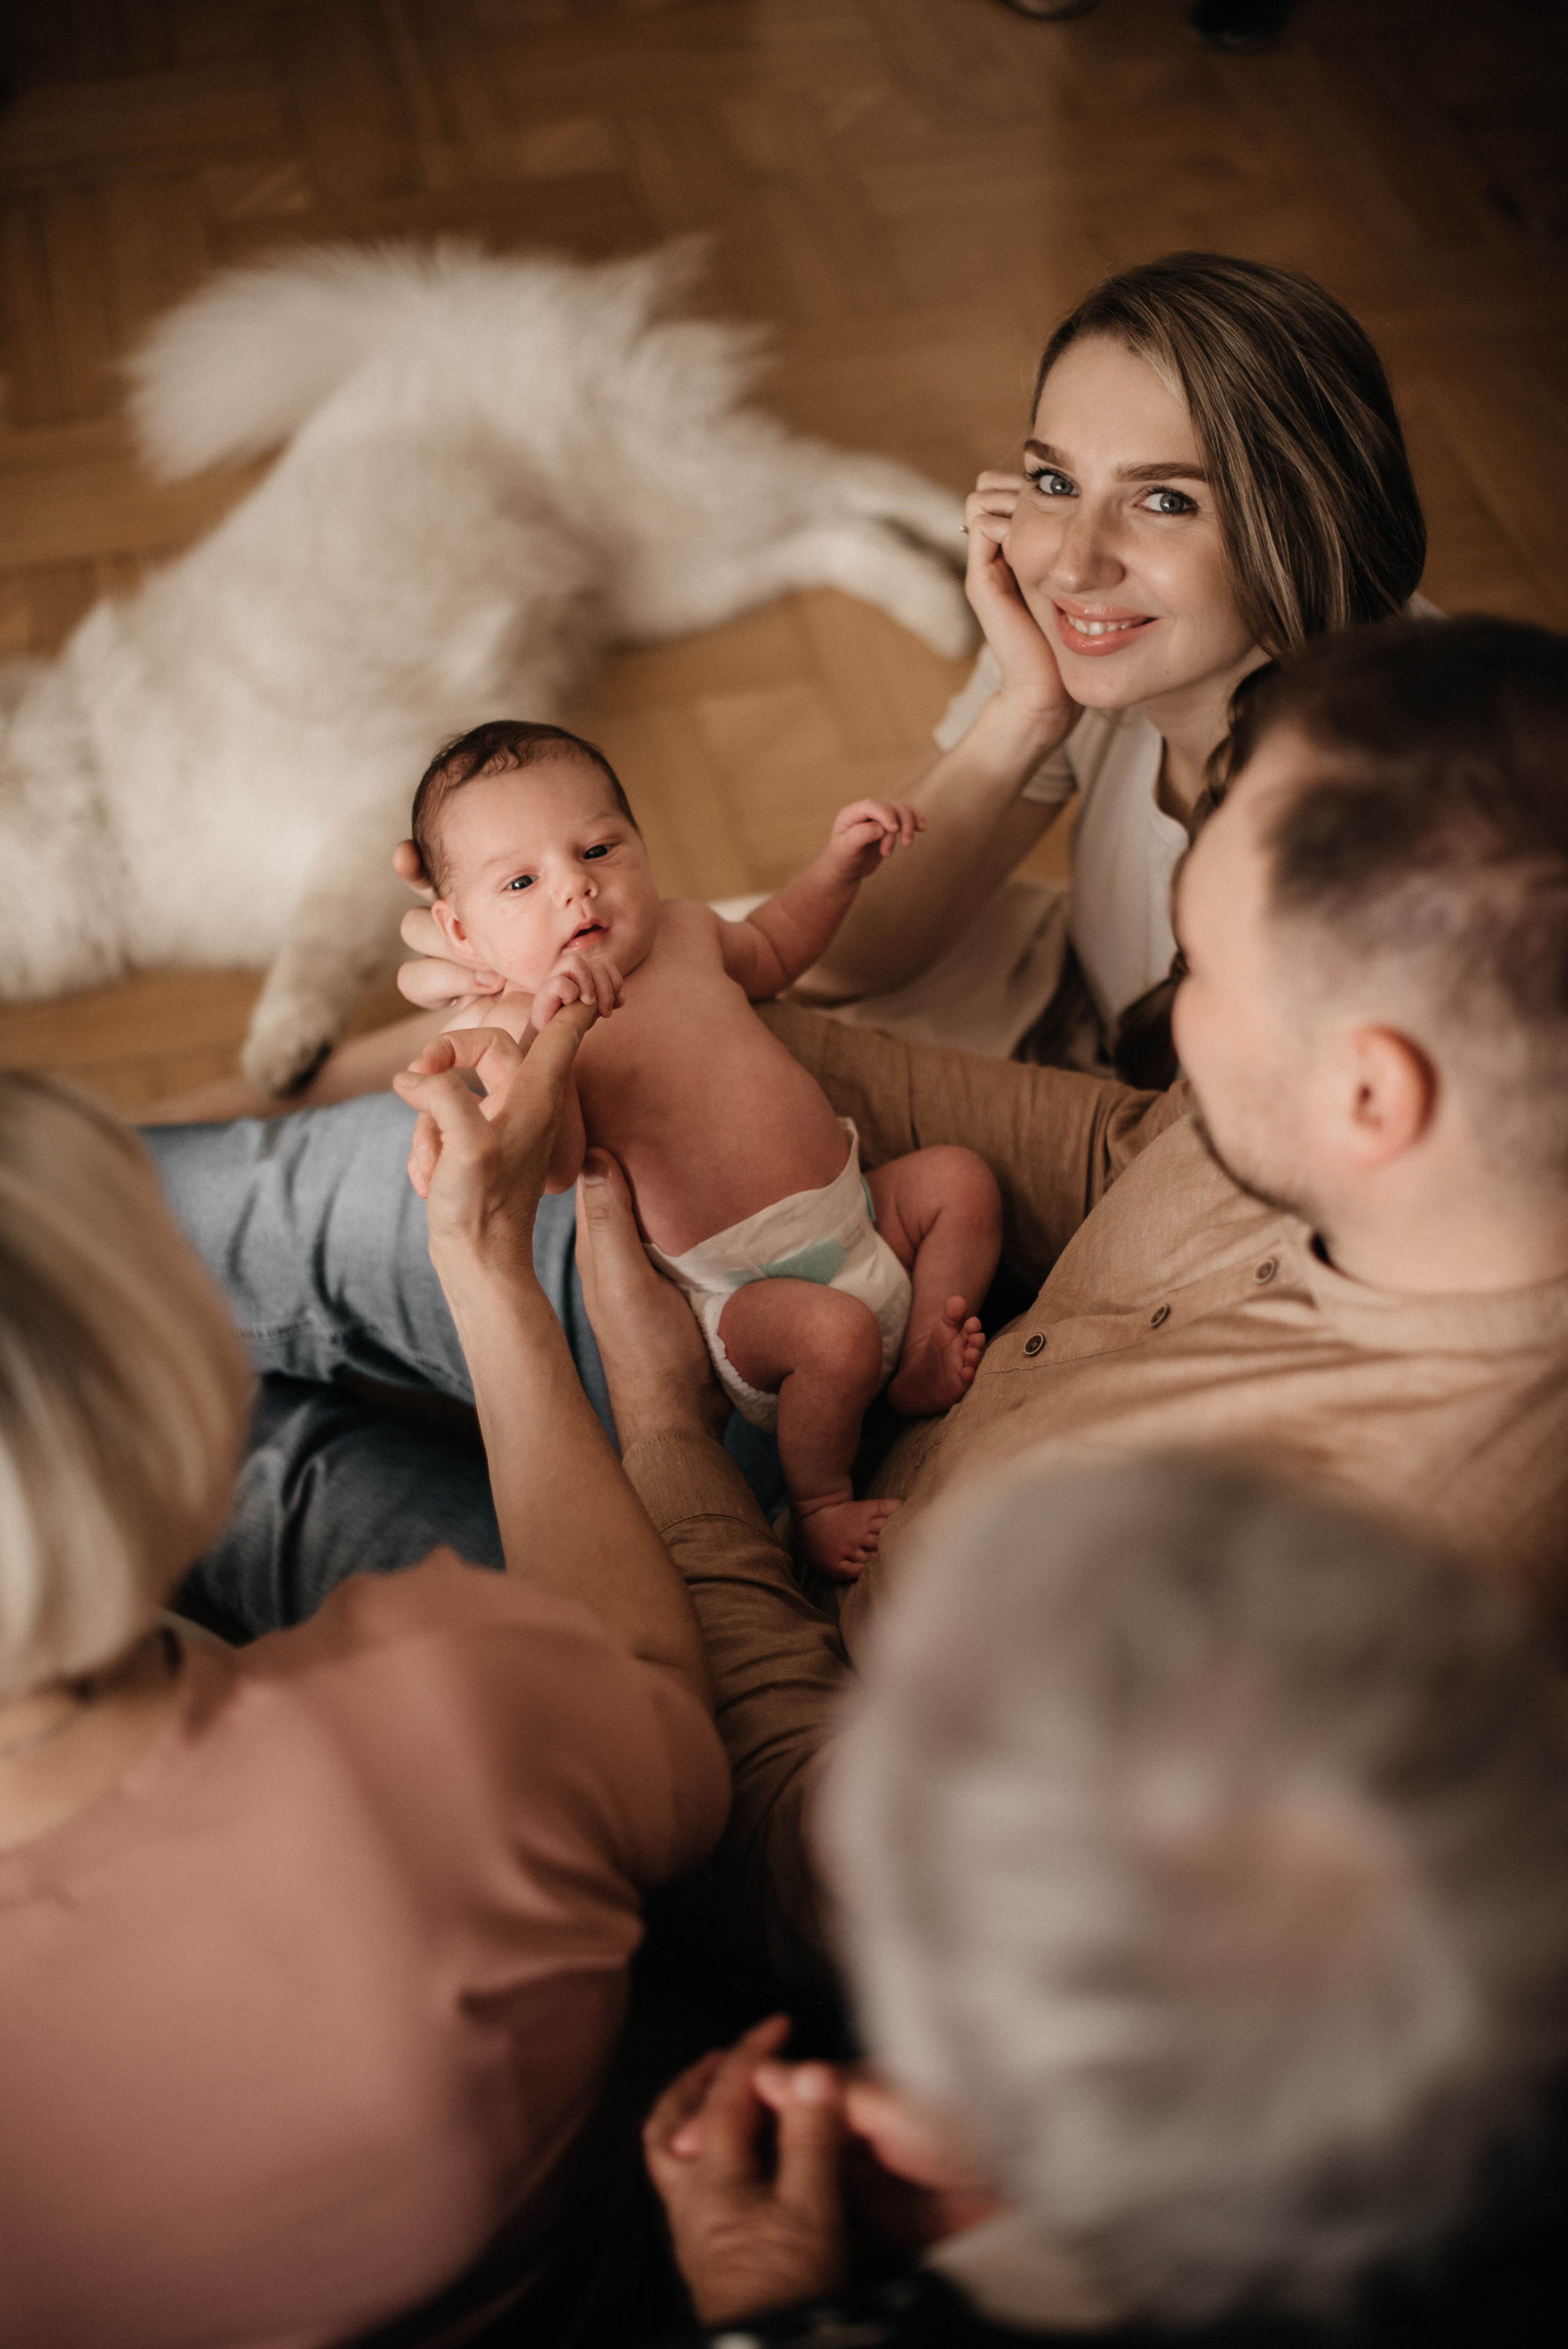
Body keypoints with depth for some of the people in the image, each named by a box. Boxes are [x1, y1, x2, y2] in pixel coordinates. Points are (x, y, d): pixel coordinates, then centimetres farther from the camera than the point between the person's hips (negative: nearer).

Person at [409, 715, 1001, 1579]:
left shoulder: (683, 931, 7)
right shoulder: (520, 1025, -15)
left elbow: (770, 950, 31)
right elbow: (549, 1171, -32)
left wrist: (840, 862, 17)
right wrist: (547, 1031, -48)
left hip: (856, 1210, 8)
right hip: (749, 1287, -8)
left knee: (960, 1178, 4)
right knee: (834, 1331, -31)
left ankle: (922, 1365, 10)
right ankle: (817, 1505, -6)